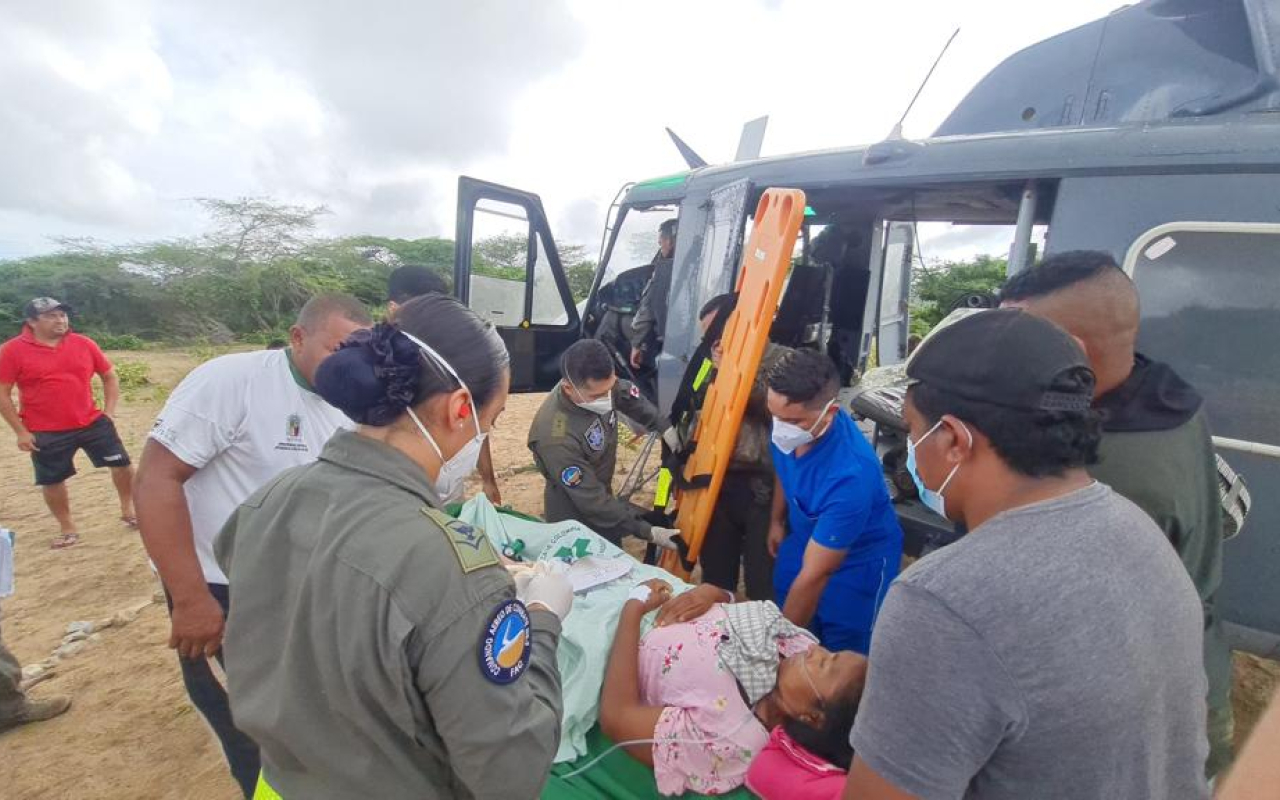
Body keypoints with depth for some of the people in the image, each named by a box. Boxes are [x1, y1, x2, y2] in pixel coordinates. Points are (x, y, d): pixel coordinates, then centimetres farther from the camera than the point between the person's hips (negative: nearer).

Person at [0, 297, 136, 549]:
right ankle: (67, 529, 26)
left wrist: (109, 411, 1)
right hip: (46, 433, -2)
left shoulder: (84, 344, 0)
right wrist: (21, 431, -7)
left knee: (123, 463, 4)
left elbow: (110, 376, 10)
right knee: (52, 481, 7)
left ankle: (128, 511, 25)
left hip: (93, 422, 2)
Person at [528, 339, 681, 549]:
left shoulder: (599, 386, -20)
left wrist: (665, 428, -5)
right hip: (574, 518, -7)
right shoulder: (556, 438, -39)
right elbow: (592, 503, -32)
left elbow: (627, 395, 4)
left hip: (602, 497, 7)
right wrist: (648, 532, -29)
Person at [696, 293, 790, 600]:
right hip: (719, 483, 6)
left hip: (763, 487, -6)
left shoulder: (781, 360, -4)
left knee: (763, 586, 1)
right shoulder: (718, 362, 13)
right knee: (715, 578, 15)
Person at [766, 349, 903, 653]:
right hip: (805, 537, 6)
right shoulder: (791, 419, -23)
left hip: (858, 561, -6)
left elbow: (814, 576, -32)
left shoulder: (850, 475, -41)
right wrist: (777, 520, 15)